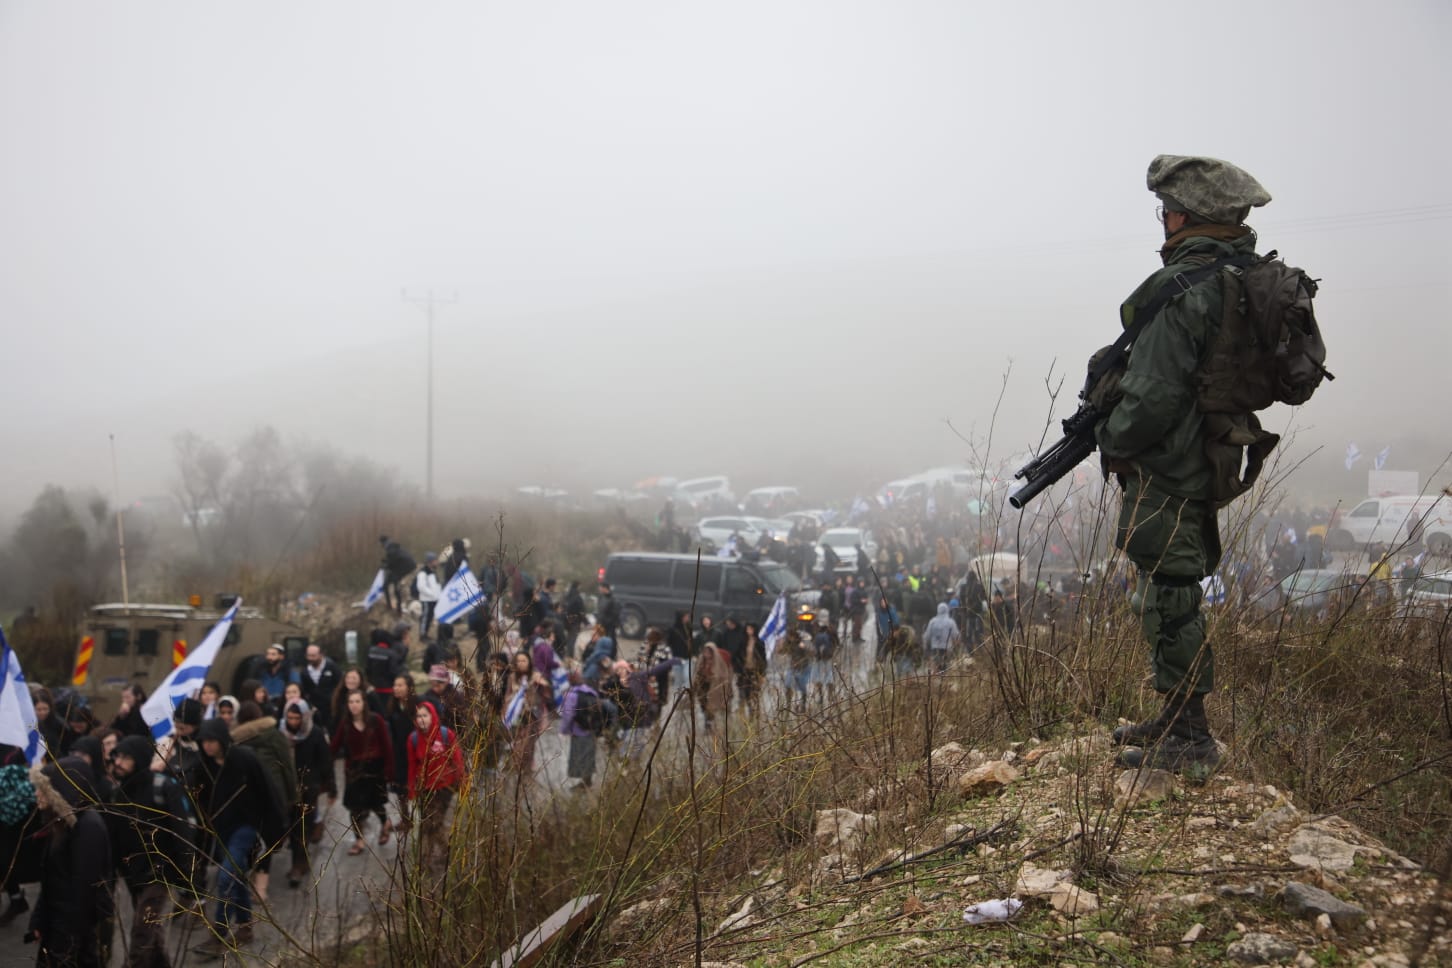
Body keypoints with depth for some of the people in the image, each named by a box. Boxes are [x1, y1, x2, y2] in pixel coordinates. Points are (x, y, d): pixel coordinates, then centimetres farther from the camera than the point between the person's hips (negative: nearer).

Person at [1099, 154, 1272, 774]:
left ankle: (1188, 739, 4)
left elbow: (1153, 396, -24)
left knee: (1170, 599, -3)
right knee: (1175, 600, 18)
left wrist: (1111, 441, -6)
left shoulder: (1183, 290, -21)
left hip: (1167, 474, -10)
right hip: (1206, 464, 10)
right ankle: (1177, 721, 28)